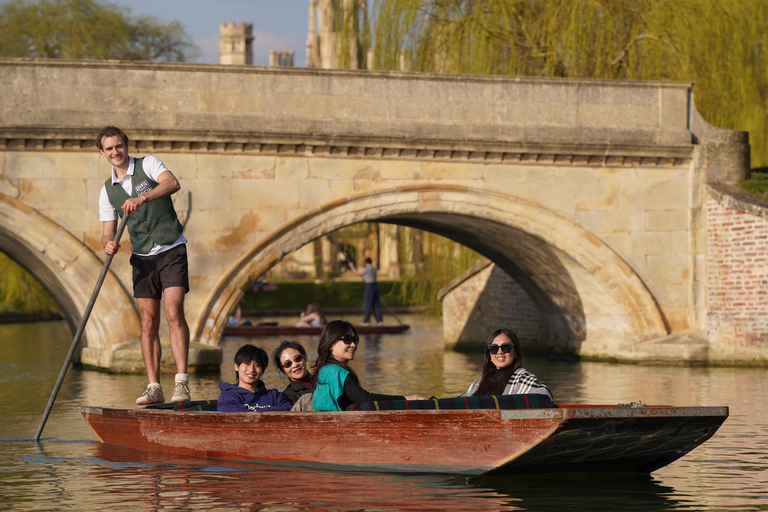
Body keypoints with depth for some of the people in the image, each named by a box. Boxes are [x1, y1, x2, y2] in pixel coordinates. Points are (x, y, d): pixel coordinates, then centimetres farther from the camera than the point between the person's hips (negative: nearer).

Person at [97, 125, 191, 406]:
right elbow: (108, 231, 10)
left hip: (171, 250, -4)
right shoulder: (107, 190, 11)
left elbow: (172, 183, -23)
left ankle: (181, 382, -20)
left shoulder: (147, 165, -3)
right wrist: (108, 244, -15)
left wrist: (142, 198, -39)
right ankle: (154, 387, 2)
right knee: (148, 324, 0)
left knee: (174, 313, -16)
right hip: (142, 257, 5)